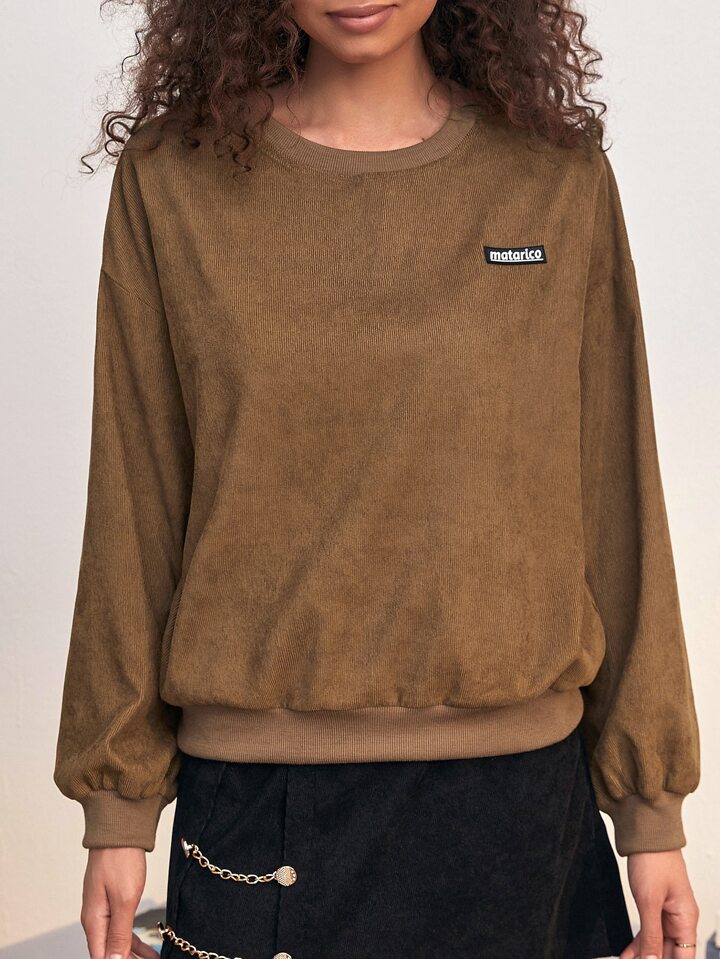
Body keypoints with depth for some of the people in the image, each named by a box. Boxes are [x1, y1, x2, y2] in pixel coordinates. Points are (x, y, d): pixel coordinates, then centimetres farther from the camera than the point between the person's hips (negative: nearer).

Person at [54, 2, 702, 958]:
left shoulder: (560, 176, 0)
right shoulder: (174, 176, -1)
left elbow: (613, 502, 2)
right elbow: (134, 507, 1)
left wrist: (651, 808, 4)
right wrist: (118, 804, 3)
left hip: (518, 793, 1)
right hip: (258, 795, 0)